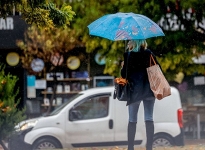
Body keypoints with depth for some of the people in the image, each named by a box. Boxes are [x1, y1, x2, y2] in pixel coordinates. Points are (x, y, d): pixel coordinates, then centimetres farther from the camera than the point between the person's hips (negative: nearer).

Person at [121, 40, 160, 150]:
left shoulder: (128, 55, -5)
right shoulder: (149, 54, 2)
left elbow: (124, 75, -5)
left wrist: (123, 67, 14)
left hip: (135, 90, -2)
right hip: (149, 90, 2)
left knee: (132, 120, 6)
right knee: (149, 119, 3)